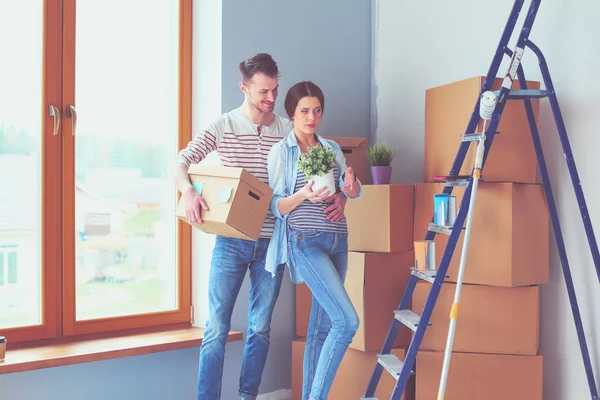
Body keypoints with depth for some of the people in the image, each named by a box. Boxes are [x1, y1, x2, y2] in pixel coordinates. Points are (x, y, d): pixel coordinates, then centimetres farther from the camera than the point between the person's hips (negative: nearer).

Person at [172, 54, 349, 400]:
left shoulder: (289, 131, 3)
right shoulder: (223, 127, -1)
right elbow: (181, 162, -3)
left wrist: (339, 194, -14)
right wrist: (188, 191, -24)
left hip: (271, 242, 2)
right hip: (231, 242, -2)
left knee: (260, 328, 12)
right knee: (217, 328, 0)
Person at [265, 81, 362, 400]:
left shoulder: (332, 149, 14)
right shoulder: (281, 151, 1)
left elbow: (353, 192, 10)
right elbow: (276, 207, -2)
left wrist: (351, 187, -13)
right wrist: (304, 195, -21)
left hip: (337, 240, 5)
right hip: (305, 241, -5)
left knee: (321, 327, 7)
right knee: (347, 320, -16)